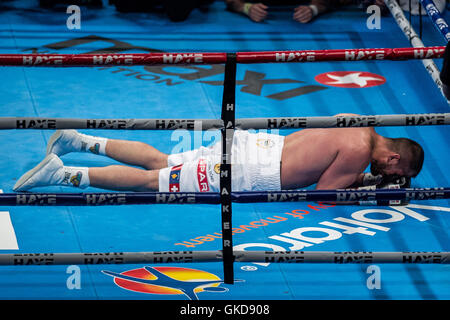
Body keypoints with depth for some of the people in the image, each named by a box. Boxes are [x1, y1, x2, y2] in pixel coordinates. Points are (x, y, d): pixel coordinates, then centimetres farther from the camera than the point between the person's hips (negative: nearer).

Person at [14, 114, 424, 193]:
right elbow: (322, 192, -14)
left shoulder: (363, 128, 11)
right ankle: (65, 174, -7)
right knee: (152, 181, -6)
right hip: (249, 172, -8)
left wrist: (360, 178, 16)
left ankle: (80, 141, 17)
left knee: (159, 162, 15)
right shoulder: (359, 152, -17)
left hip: (254, 144, 8)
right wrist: (370, 182, -6)